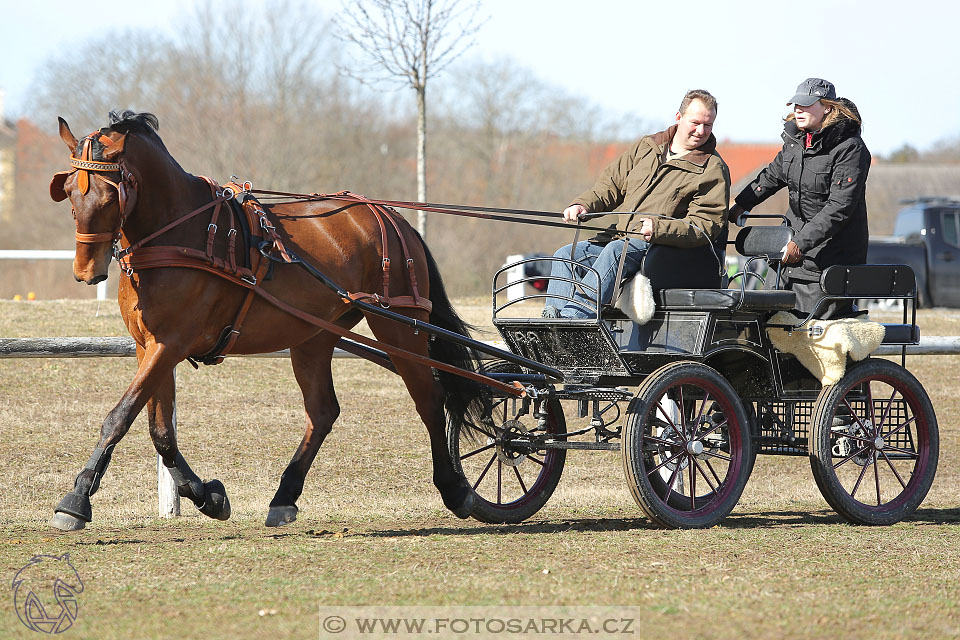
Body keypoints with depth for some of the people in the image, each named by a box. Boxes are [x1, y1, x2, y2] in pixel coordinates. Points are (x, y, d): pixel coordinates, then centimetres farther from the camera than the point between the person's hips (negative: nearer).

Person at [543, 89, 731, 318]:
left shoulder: (714, 170, 1)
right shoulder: (645, 147, 19)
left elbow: (706, 225, -9)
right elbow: (611, 184, 22)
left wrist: (659, 228, -25)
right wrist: (584, 205, 0)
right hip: (617, 238, 7)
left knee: (615, 252, -35)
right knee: (565, 256, -13)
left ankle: (576, 315, -50)